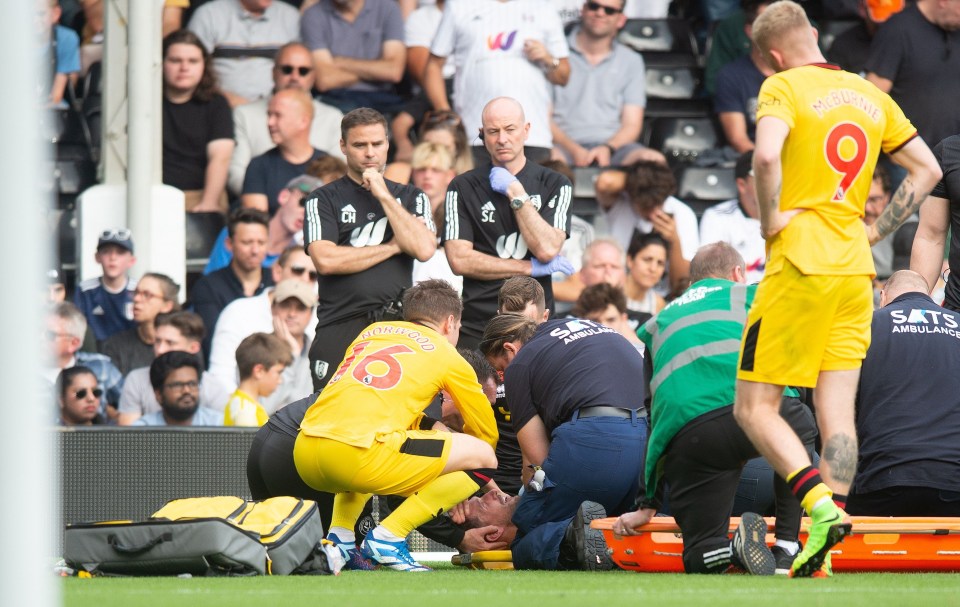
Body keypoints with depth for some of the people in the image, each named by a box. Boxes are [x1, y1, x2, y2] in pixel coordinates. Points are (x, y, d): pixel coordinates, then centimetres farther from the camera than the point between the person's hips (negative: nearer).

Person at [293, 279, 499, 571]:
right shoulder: (447, 355, 16)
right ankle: (387, 537, -3)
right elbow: (487, 433, 26)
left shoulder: (372, 332, 29)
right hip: (355, 455, -7)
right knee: (483, 457, 7)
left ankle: (339, 536, 18)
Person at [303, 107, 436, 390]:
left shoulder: (410, 197, 16)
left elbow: (424, 249, -2)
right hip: (340, 330, -2)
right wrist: (393, 247, -1)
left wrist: (384, 196, -2)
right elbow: (326, 260, -7)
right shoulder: (325, 199, 9)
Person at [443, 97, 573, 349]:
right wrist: (530, 268, -3)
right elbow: (459, 260, -2)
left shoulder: (554, 185, 8)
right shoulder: (463, 188, 7)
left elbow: (547, 249, -6)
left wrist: (516, 193, -4)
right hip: (476, 325, 0)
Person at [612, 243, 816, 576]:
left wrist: (648, 506, 37)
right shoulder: (750, 295, 28)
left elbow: (654, 418, 36)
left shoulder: (658, 323, 36)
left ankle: (734, 550, -22)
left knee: (700, 556, 15)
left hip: (685, 436, 2)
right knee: (802, 430, 36)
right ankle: (787, 550, 18)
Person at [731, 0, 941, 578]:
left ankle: (821, 504, -21)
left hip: (800, 266, -6)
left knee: (755, 407, -1)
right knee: (838, 413, 3)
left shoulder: (784, 87, -6)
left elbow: (766, 155, -26)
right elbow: (928, 169, 16)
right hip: (855, 270, 6)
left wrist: (770, 219, -11)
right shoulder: (869, 94, 13)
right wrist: (874, 232, 16)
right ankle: (823, 553, -3)